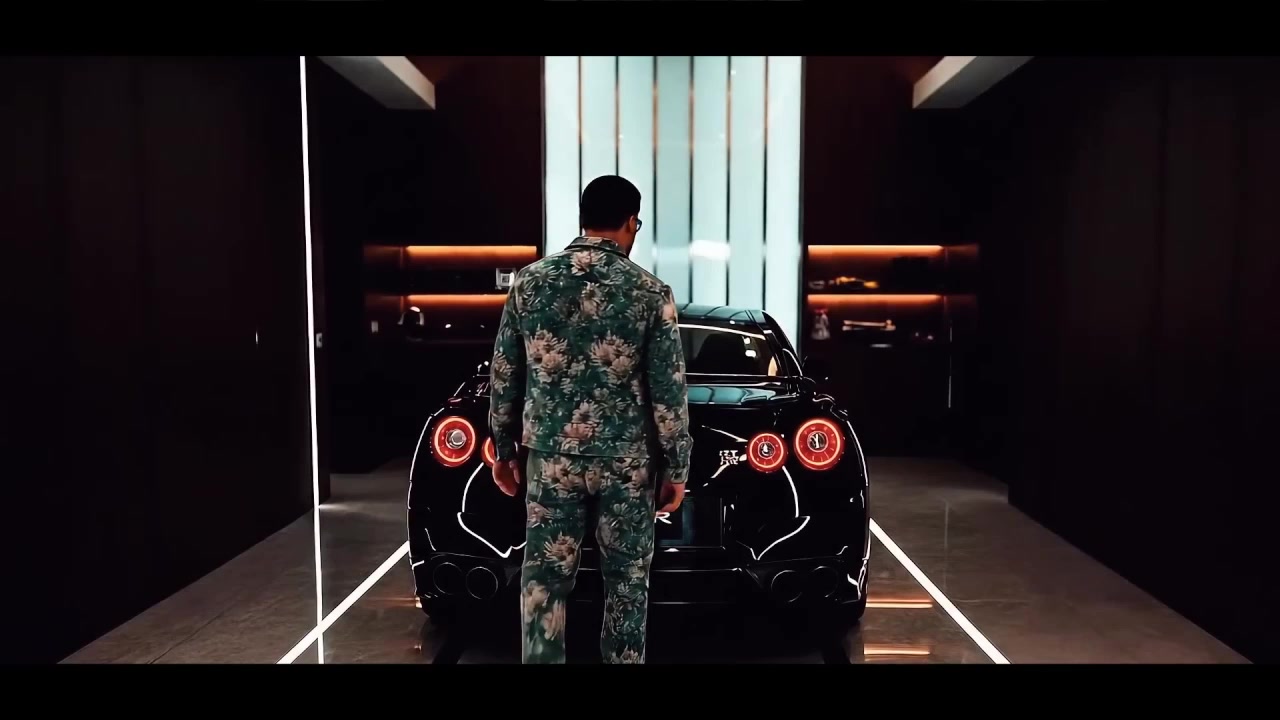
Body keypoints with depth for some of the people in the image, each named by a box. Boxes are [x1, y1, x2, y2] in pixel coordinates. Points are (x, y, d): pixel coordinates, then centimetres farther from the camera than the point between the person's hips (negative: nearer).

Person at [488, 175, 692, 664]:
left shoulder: (529, 281, 1)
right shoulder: (650, 292, -7)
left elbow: (504, 376, 5)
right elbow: (669, 391, -6)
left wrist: (502, 448, 15)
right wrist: (676, 468, 2)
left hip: (551, 456, 2)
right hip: (627, 460, -2)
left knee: (543, 581, 9)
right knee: (626, 583, 13)